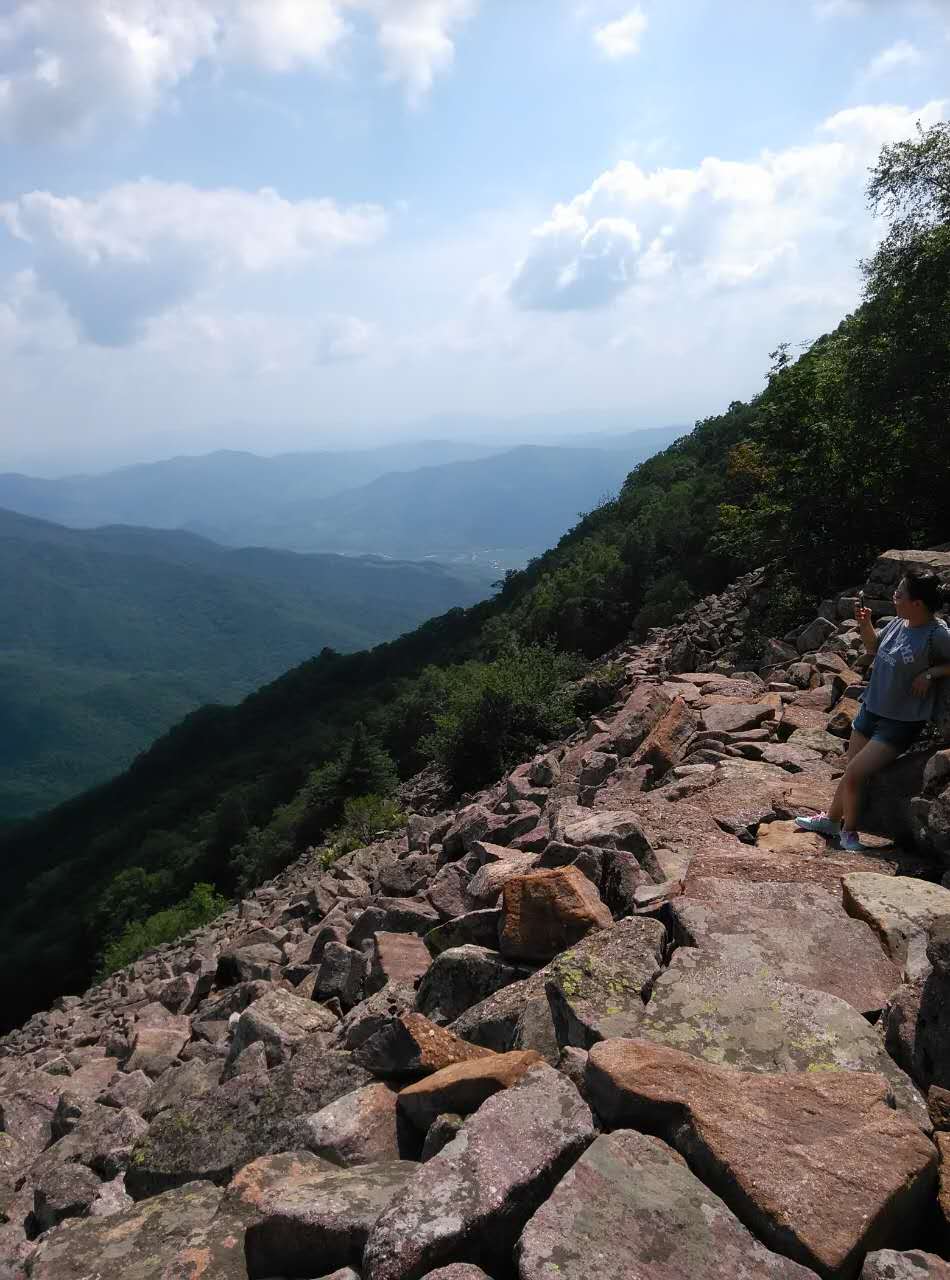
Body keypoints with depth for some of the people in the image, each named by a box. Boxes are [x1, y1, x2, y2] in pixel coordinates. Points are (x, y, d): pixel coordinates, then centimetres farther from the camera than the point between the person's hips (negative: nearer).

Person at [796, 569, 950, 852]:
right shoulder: (898, 623, -1)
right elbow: (874, 648, 16)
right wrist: (865, 625, 0)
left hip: (901, 724, -6)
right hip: (871, 710, 7)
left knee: (853, 775, -8)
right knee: (851, 773, 17)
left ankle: (848, 831, 15)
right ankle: (832, 818, 36)